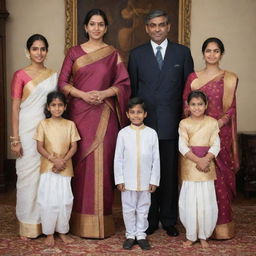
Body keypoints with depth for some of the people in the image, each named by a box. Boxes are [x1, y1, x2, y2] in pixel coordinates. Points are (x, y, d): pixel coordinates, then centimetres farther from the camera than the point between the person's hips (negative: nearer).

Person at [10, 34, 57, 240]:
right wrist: (15, 139, -9)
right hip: (27, 130, -3)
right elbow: (15, 108, -4)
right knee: (29, 174, 1)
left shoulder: (53, 76, 10)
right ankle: (29, 225, 12)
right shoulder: (21, 75, -2)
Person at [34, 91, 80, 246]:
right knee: (48, 201, -1)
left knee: (65, 201, 4)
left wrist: (63, 161, -14)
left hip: (65, 168, 1)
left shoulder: (70, 124, 2)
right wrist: (54, 159, -16)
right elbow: (40, 147, -4)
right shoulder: (43, 124, -1)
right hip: (48, 168, -1)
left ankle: (63, 231, 20)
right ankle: (49, 233, 13)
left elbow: (74, 147, 0)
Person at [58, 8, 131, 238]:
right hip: (79, 113, 0)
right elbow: (63, 82, 4)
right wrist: (83, 94, -12)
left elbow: (124, 84, 4)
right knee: (80, 161, 0)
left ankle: (102, 219, 7)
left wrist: (104, 93, -12)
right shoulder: (74, 52, 8)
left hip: (104, 115, 0)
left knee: (102, 162, -2)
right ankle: (81, 220, 9)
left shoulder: (113, 54, 8)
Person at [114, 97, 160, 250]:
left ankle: (141, 234, 25)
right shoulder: (123, 133, -4)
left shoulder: (152, 133, -4)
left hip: (145, 180, 0)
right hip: (128, 180, 0)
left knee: (143, 209, 12)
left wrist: (154, 180, -2)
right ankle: (130, 235, 25)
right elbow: (118, 158, -2)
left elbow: (156, 159, -1)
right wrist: (119, 179, -4)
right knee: (128, 209, 10)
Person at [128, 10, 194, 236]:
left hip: (172, 123, 0)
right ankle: (149, 220, 16)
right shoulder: (137, 54, 8)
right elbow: (132, 88, 9)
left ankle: (169, 220, 17)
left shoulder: (182, 52, 7)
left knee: (170, 172, 5)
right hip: (145, 122, 0)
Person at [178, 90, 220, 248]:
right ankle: (191, 236, 16)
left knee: (207, 202, 2)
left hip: (208, 165, 0)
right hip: (190, 165, 0)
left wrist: (205, 160, -19)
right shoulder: (184, 123, 0)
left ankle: (203, 236, 17)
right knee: (189, 201, 3)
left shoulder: (212, 122, 1)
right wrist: (198, 161, -18)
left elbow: (215, 145, -4)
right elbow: (183, 146, -8)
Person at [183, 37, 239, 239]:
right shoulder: (193, 77, 11)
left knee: (220, 177, -1)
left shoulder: (230, 78, 3)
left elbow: (231, 109, 0)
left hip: (220, 132, -2)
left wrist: (218, 123, -15)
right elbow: (186, 104, 9)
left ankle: (221, 224, 9)